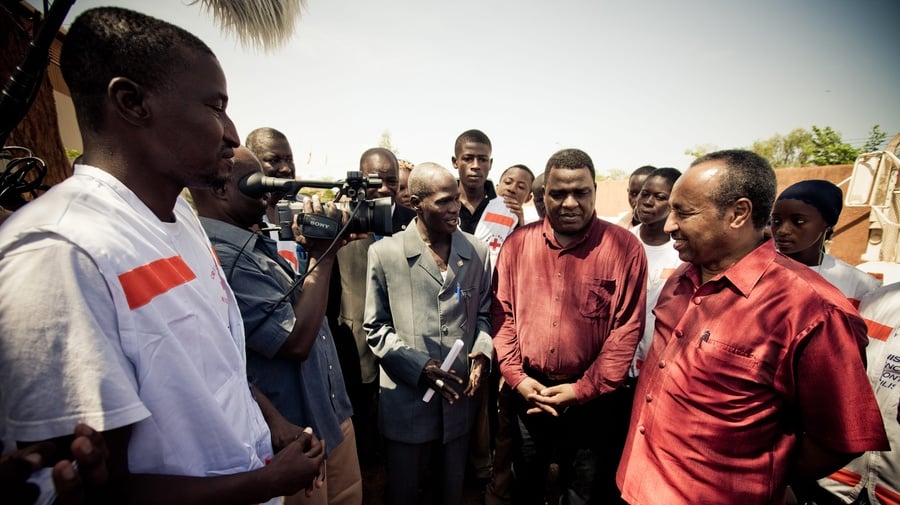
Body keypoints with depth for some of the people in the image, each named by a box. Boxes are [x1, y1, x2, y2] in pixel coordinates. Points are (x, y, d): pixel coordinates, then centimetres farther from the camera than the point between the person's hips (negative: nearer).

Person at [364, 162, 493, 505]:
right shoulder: (384, 253, -8)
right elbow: (376, 327, -5)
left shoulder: (477, 251, 1)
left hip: (459, 399, 3)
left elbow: (483, 313, 9)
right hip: (406, 402, -2)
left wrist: (482, 351, -10)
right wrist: (420, 367, -15)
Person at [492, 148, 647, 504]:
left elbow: (627, 329, -10)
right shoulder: (517, 243, -3)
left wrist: (583, 390, -11)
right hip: (527, 393, 3)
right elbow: (503, 314, 1)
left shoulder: (624, 247, -10)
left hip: (593, 401, -2)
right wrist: (516, 377, -6)